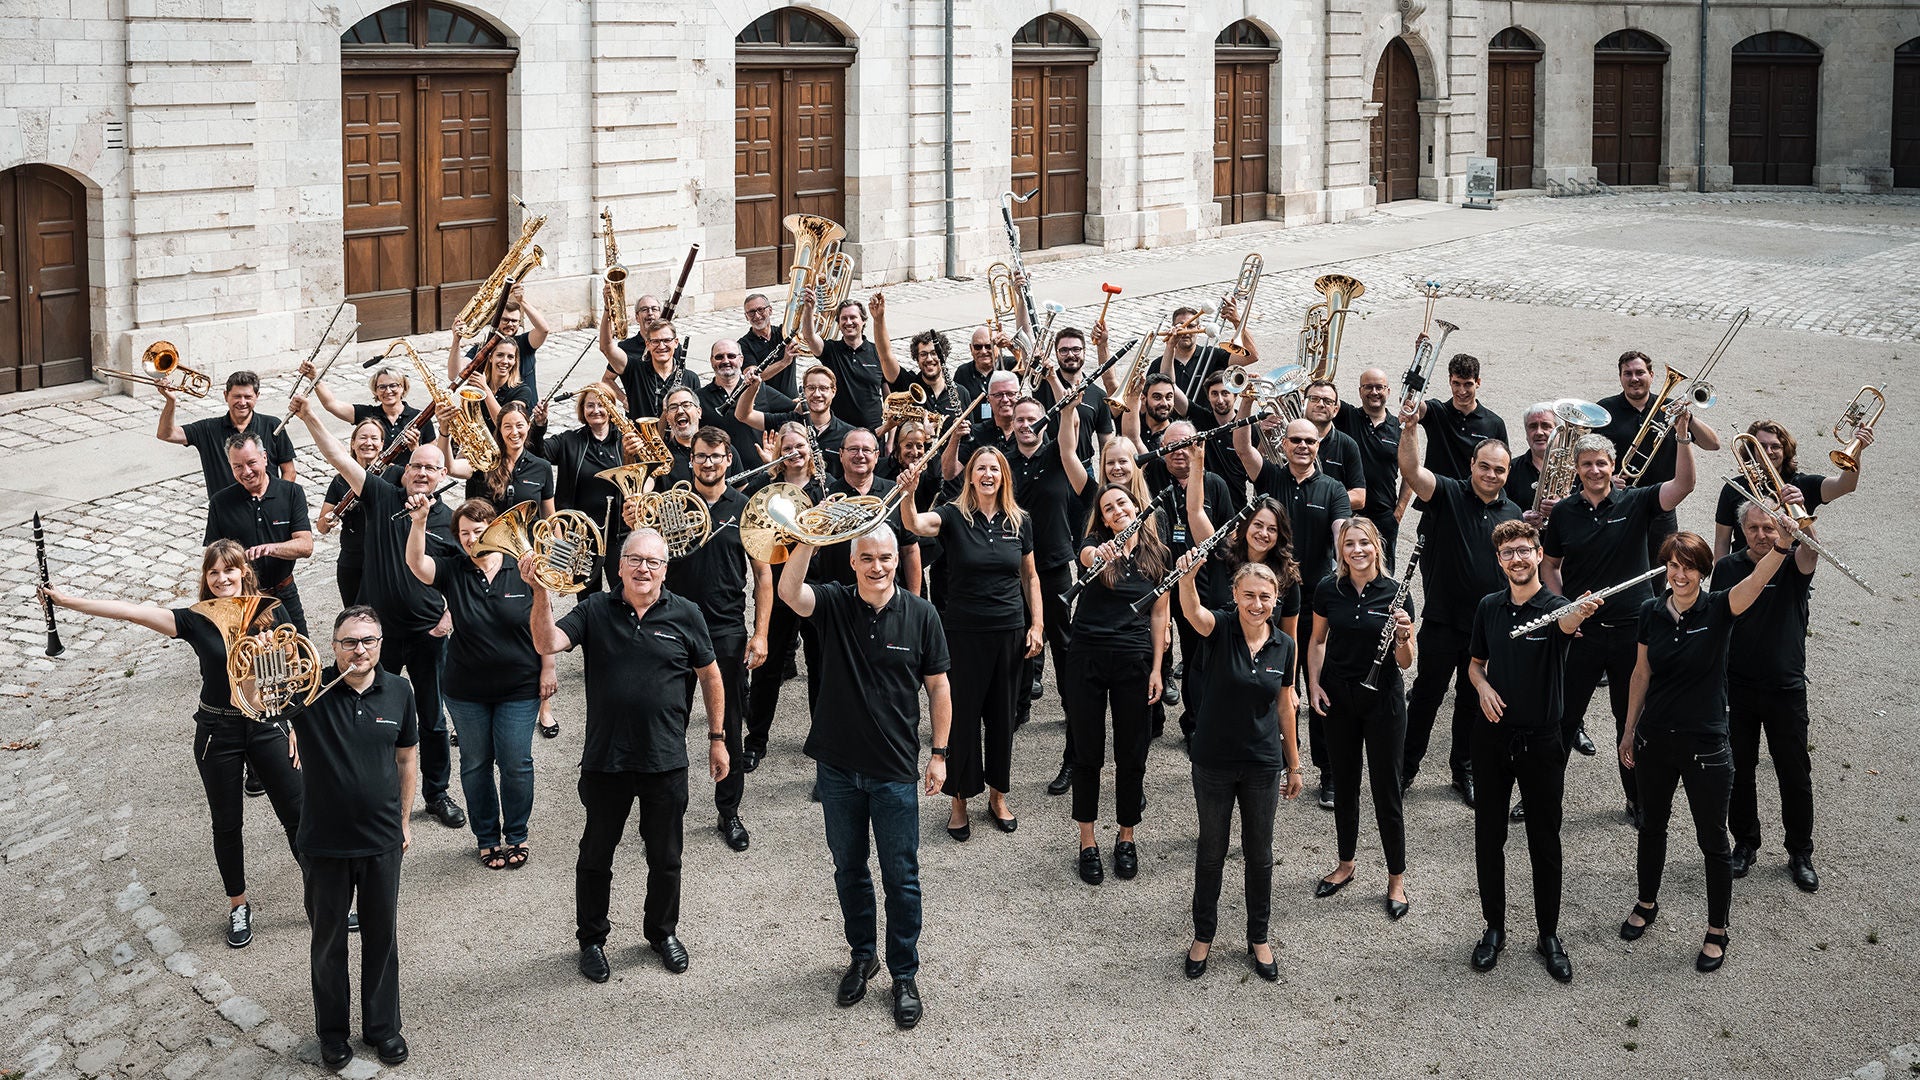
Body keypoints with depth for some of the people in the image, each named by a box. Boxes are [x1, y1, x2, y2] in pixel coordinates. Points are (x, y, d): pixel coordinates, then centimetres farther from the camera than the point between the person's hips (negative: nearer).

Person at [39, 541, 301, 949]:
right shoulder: (196, 622, -8)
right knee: (227, 824, 12)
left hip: (265, 726, 0)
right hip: (218, 732, 0)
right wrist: (69, 601, -22)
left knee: (297, 814, 3)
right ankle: (238, 905, 29)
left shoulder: (270, 614, -5)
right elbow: (132, 612, -15)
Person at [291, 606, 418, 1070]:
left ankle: (383, 1026, 35)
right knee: (328, 939, 15)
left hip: (382, 841, 2)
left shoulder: (398, 691, -4)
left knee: (382, 935, 16)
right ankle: (332, 1029, 35)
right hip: (324, 841, -2)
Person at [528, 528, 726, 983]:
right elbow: (548, 644, -18)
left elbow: (709, 675, 7)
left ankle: (663, 931, 38)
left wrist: (717, 737, 9)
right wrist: (541, 593, -32)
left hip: (666, 762, 0)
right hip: (605, 761, 0)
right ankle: (591, 939, 31)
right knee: (595, 856, 13)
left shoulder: (685, 615, -2)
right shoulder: (595, 611, -4)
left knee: (665, 857, 15)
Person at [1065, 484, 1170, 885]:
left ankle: (1126, 838, 23)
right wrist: (1101, 554, -51)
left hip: (1134, 662, 1)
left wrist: (1156, 668, 1)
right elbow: (1087, 557, -27)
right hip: (1086, 659, -1)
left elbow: (1159, 615, 7)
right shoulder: (1095, 544, -1)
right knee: (1087, 751, 5)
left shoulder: (1157, 555, 5)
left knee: (1131, 755, 7)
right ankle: (1087, 842, 15)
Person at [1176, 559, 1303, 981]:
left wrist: (1294, 765, 11)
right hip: (1213, 763, -2)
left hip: (1262, 764, 2)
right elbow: (1193, 610, -37)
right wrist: (1187, 576, -59)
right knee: (1211, 850, 13)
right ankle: (1203, 936, 30)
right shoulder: (1220, 629, -13)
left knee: (1259, 854, 14)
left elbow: (1285, 707, 6)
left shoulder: (1284, 646, -4)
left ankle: (1258, 938, 31)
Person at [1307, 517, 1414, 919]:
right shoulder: (1328, 589, -4)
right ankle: (1345, 865, 32)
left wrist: (1403, 634, -28)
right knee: (1344, 784, 15)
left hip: (1382, 701, -3)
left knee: (1386, 791, 2)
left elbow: (1405, 662, -9)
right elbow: (1318, 640, 11)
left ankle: (1396, 879, 14)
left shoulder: (1394, 593, -11)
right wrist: (1314, 683, 0)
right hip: (1338, 698, 3)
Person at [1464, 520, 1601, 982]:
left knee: (1545, 840, 5)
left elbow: (1566, 625, -36)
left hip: (1541, 739, -3)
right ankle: (1494, 928, 23)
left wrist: (1582, 613, -60)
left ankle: (1549, 935, 18)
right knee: (1489, 835, 8)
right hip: (1493, 734, 3)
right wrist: (1483, 687, -8)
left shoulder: (1556, 607, -10)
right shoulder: (1488, 607, 3)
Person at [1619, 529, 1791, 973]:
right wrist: (1629, 731, 13)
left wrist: (1781, 543, -55)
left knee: (1713, 839, 9)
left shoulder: (1718, 610, -15)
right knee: (1652, 825, 22)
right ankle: (1647, 904, 44)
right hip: (1655, 741, 4)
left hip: (1705, 746, -4)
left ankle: (1717, 932, 25)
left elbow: (1757, 579, -35)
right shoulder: (1651, 611, -4)